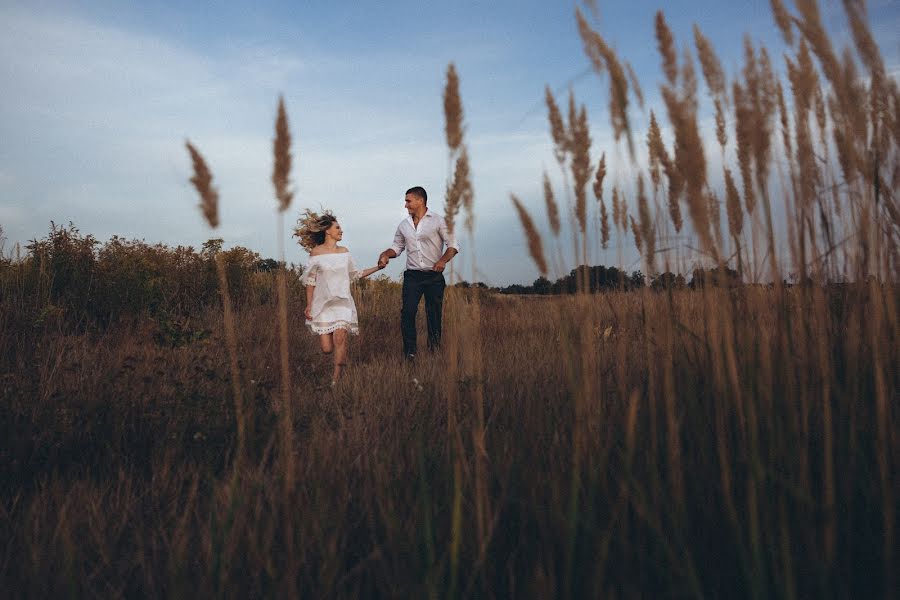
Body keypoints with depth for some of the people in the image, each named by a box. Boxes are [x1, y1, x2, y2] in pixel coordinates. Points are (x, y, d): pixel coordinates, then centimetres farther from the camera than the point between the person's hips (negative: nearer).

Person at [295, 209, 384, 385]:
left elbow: (354, 275, 19)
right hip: (323, 303, -2)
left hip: (342, 301, 2)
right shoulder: (316, 252, -2)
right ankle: (344, 347, 33)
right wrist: (309, 306, -3)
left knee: (339, 337, -20)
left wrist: (377, 268, 15)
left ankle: (336, 379, -9)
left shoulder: (344, 252, 9)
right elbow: (310, 281, 0)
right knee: (327, 348, -5)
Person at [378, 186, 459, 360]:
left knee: (434, 314, 2)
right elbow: (397, 246, 22)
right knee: (408, 312, -9)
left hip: (434, 275, -3)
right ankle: (409, 353, -4)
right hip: (412, 275, 3)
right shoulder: (404, 225, 13)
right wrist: (386, 254, 2)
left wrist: (443, 260, -18)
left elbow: (453, 244, -2)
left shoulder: (438, 221, -1)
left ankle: (434, 350, 15)